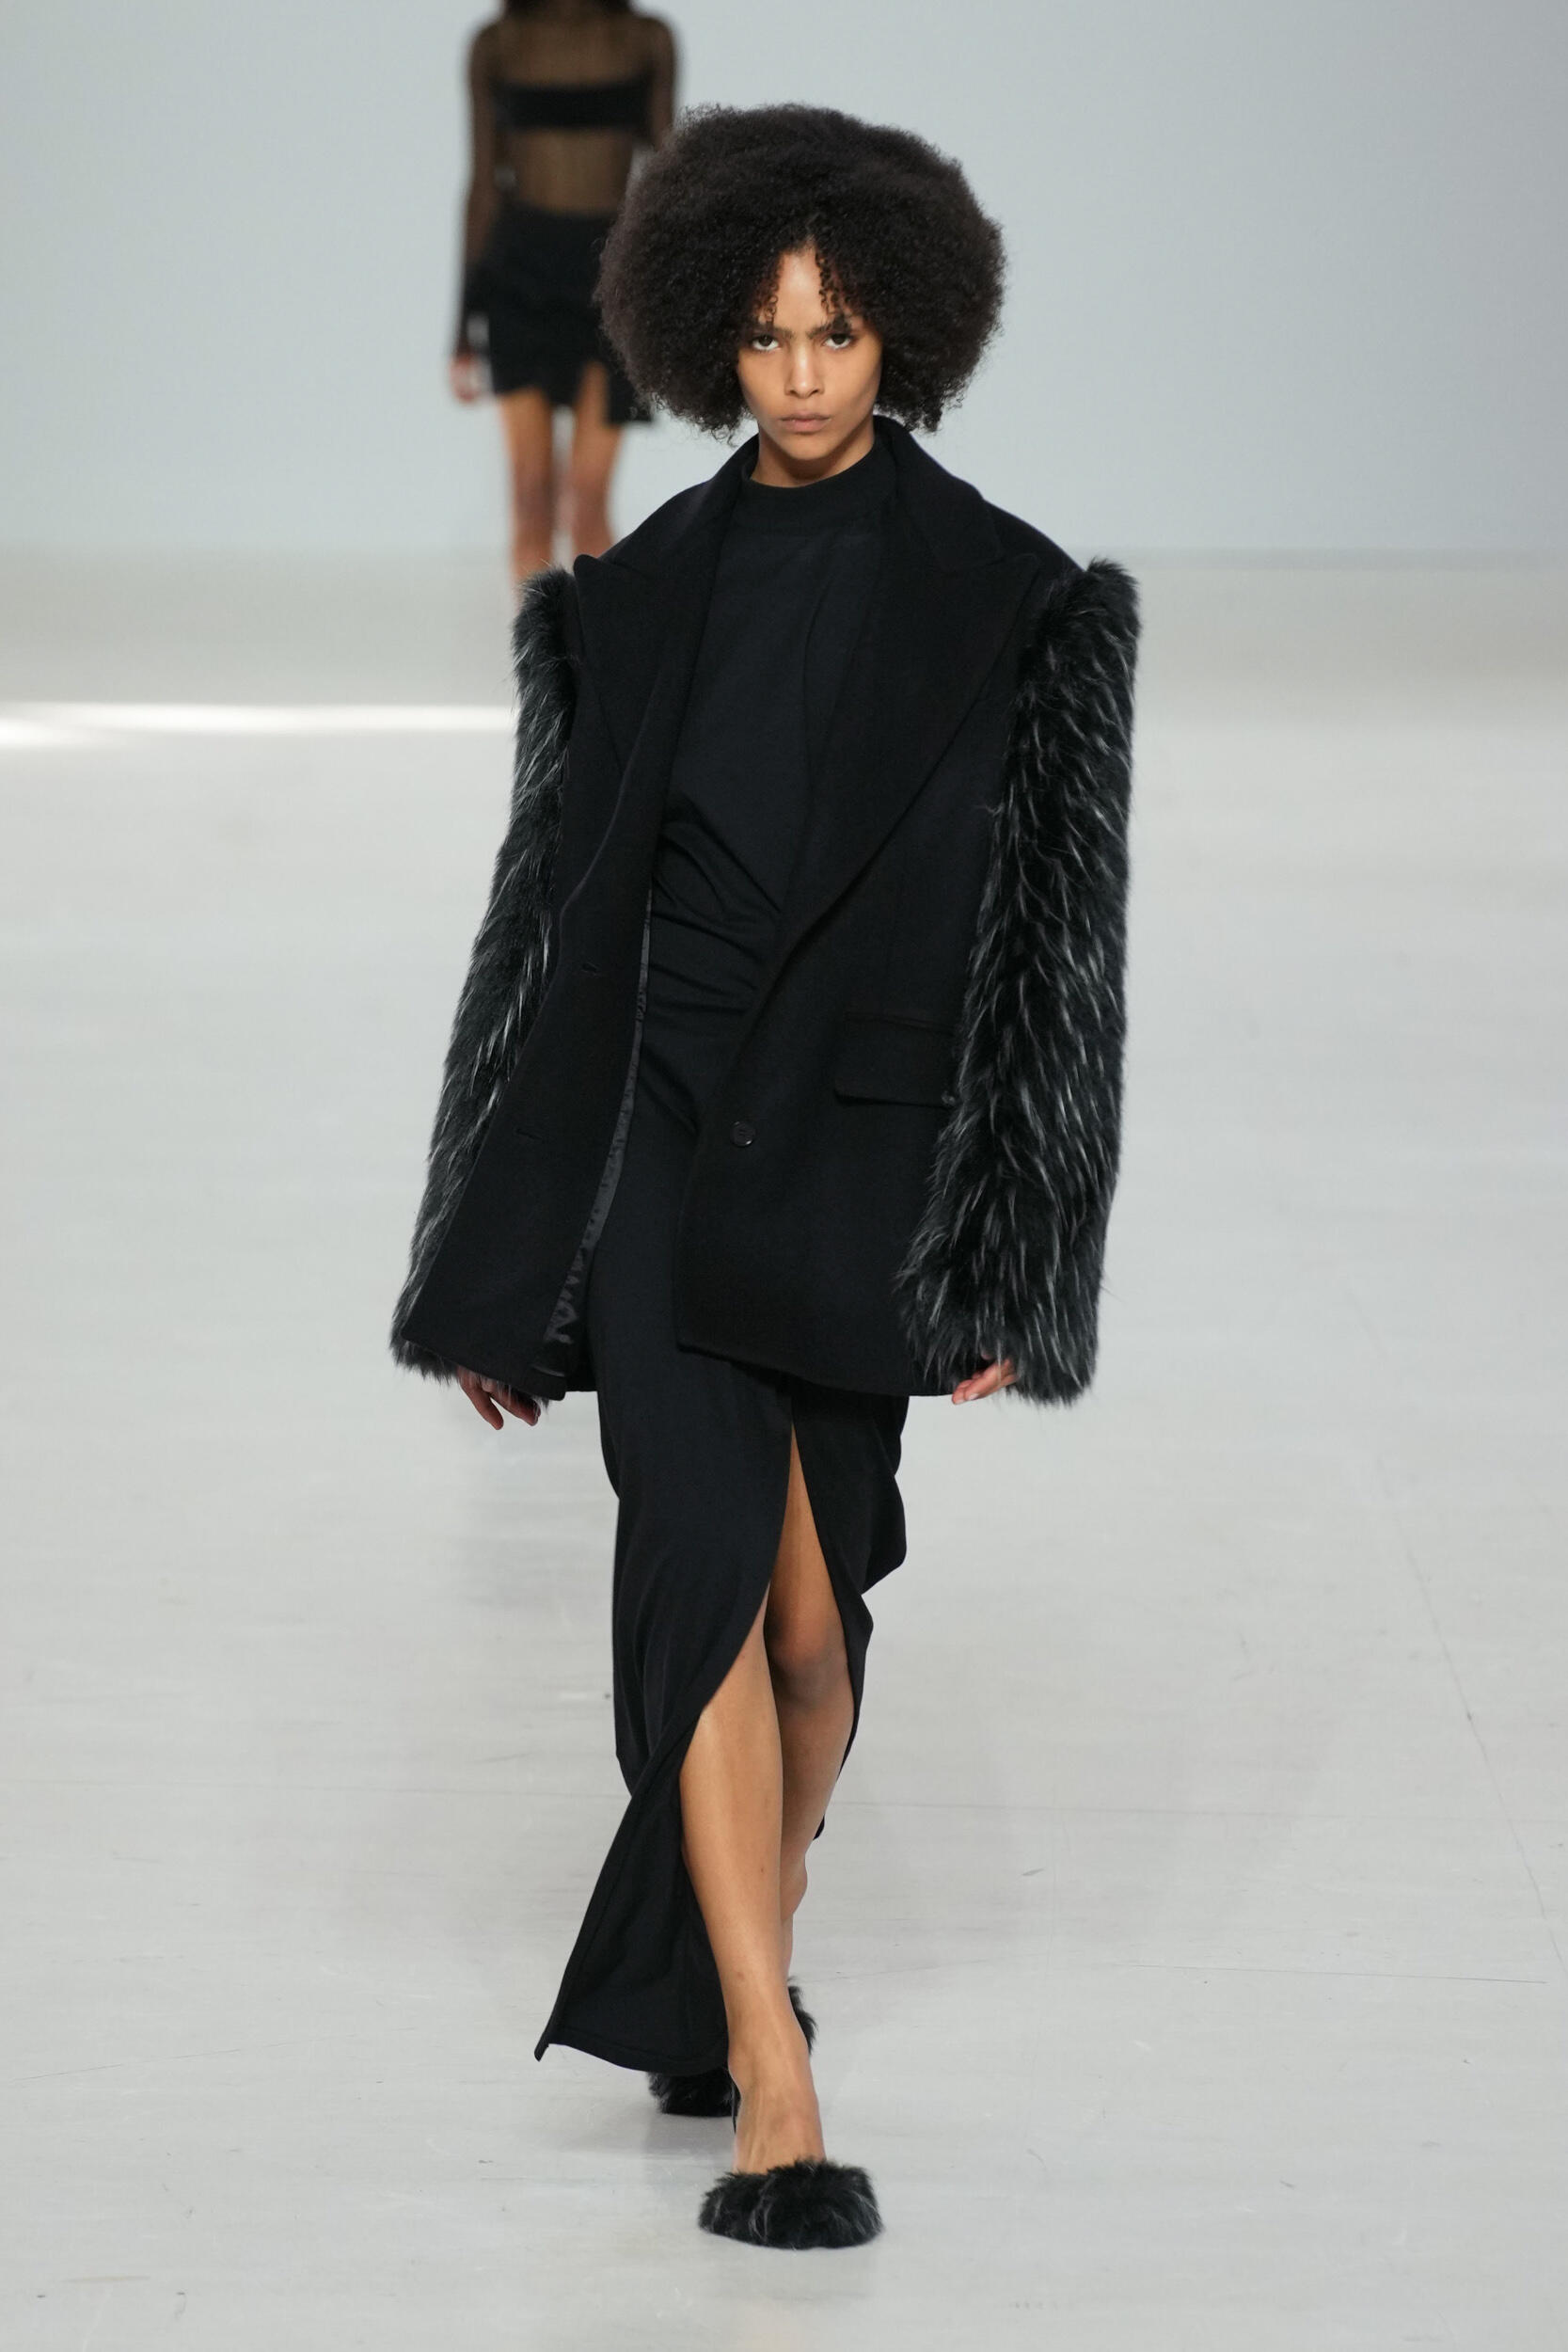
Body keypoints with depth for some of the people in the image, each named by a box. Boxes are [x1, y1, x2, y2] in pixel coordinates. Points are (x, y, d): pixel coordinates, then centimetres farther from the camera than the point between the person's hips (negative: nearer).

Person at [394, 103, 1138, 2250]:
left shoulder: (1004, 603, -2)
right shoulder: (645, 596, 6)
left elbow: (1046, 929, -4)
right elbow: (561, 901, 8)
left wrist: (1007, 1263, -11)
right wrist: (500, 1267, 6)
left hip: (868, 1136, -1)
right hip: (661, 1126, 1)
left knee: (810, 1605, 8)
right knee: (707, 1567, -13)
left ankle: (733, 1965, 36)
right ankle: (776, 2104, -15)